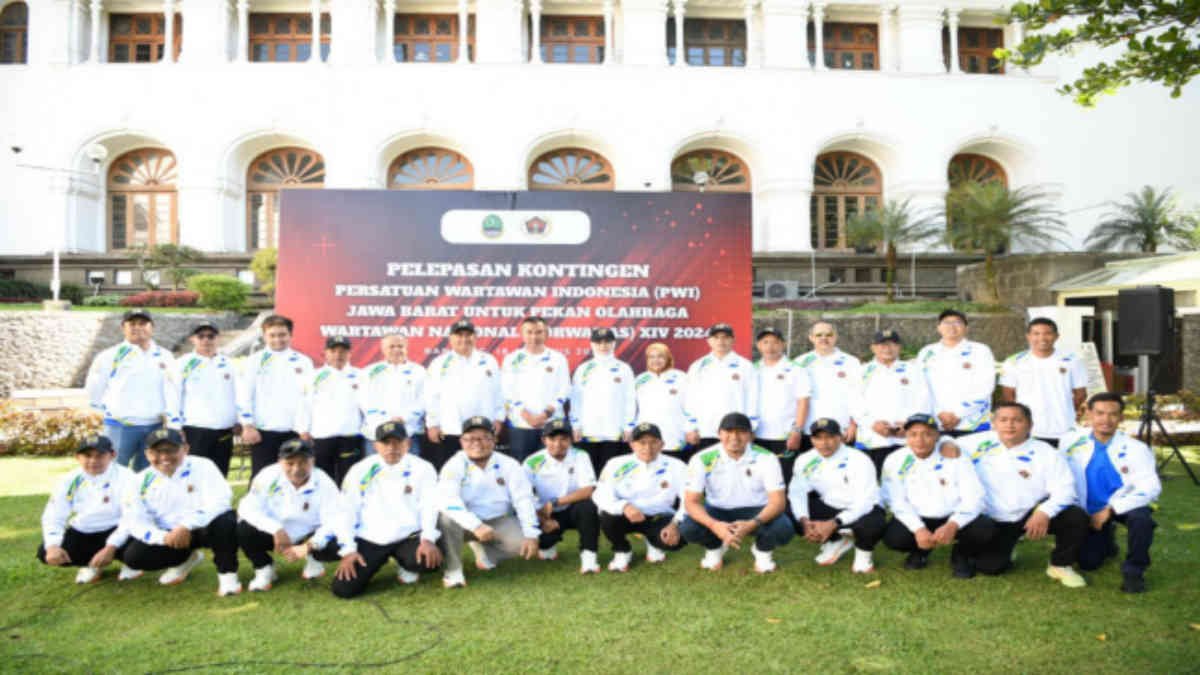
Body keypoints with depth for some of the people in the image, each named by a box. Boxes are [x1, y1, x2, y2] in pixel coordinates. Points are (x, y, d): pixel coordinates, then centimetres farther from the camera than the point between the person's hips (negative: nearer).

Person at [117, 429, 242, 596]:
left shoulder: (202, 466, -11)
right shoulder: (143, 480, 0)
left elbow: (220, 500, -24)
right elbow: (133, 520, -5)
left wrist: (187, 525, -35)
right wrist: (164, 537, -23)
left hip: (204, 528, -5)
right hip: (169, 535, 5)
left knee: (225, 520, -37)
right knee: (132, 556, -17)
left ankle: (227, 572, -11)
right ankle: (185, 560, 14)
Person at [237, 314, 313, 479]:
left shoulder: (303, 362, 9)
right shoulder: (254, 362, 5)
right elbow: (244, 397, 0)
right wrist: (248, 426, -8)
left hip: (295, 431, 2)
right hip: (263, 431, -2)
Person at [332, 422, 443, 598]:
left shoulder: (423, 469, -5)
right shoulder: (360, 470, -1)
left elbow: (430, 507, -8)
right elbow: (347, 510, 1)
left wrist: (428, 539, -24)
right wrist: (348, 549, -6)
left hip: (408, 537, -1)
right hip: (369, 540, 1)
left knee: (430, 557, -31)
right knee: (343, 589, -13)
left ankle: (406, 565, 7)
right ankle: (374, 564, 20)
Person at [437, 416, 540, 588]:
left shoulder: (509, 465, -4)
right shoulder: (455, 465, -12)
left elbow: (524, 499, -9)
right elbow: (447, 500, -28)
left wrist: (531, 534, -21)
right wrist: (476, 526, -40)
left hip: (499, 521, 3)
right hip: (467, 522, -2)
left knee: (523, 543, -23)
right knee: (447, 518, -34)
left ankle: (483, 549, 8)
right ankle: (453, 570, -14)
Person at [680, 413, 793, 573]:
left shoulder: (766, 458, -17)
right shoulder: (702, 459, -17)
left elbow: (778, 501, -19)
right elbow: (691, 501, -18)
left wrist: (753, 524, -38)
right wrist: (714, 525, -37)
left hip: (755, 511, 0)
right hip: (718, 510, 0)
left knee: (783, 530, -31)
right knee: (688, 529, -29)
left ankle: (763, 551, 7)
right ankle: (714, 548, 8)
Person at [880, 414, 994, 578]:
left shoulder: (955, 457, -8)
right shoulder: (895, 461, -6)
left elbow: (973, 498, -13)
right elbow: (896, 502, -9)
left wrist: (953, 525, -30)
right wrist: (918, 529, -25)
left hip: (954, 518, 0)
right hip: (917, 520, 0)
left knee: (985, 528, -29)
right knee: (893, 537, -29)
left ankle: (961, 555, 8)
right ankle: (919, 551, 11)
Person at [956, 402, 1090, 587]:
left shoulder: (1046, 453, -7)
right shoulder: (981, 443, -3)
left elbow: (1064, 490, -14)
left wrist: (1044, 513, -30)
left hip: (1032, 515, 0)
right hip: (994, 522, 0)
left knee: (1077, 517, -24)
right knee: (989, 566, -16)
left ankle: (1061, 565, 3)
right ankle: (1005, 550, 24)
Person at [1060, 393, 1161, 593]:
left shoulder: (1136, 448, -16)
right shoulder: (1071, 442, -11)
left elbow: (1151, 488, -23)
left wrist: (1110, 510, -29)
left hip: (1123, 506, -2)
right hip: (1089, 511, 2)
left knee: (1142, 517, -36)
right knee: (1088, 563, -2)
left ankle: (1134, 571, -12)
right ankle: (1106, 539, 33)